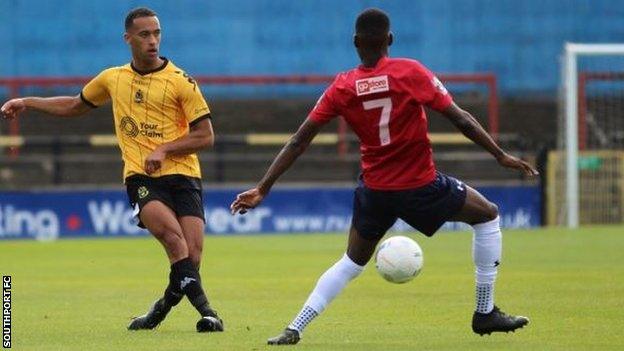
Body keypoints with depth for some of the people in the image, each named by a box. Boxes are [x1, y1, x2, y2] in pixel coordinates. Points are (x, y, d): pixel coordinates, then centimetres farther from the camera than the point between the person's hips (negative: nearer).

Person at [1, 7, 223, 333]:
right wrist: (27, 103, 27)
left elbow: (205, 135, 1)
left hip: (181, 174, -1)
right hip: (140, 177, 1)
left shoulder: (180, 81, 2)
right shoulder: (112, 79, 13)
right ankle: (203, 307, -25)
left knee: (192, 255, -16)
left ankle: (163, 306, 10)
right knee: (171, 231, -29)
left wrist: (163, 150, -11)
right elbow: (76, 105, 32)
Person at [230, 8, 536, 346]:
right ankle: (485, 313, 18)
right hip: (421, 185, -3)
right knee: (487, 216, 18)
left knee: (352, 261, 22)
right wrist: (500, 155, -1)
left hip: (375, 190, 3)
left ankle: (294, 329, 12)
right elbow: (460, 118, -10)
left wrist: (263, 188, 1)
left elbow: (299, 141, -3)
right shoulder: (410, 72, -12)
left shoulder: (342, 88, -3)